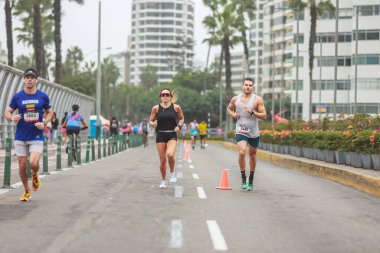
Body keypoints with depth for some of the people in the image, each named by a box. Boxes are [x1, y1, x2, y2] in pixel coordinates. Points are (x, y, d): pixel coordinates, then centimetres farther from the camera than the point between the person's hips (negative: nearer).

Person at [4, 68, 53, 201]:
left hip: (37, 136, -1)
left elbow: (50, 112, 11)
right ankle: (27, 191, 25)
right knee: (22, 165, 4)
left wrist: (44, 123, -8)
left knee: (34, 163, -19)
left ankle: (35, 175, 18)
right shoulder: (17, 96, 0)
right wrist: (12, 117, -17)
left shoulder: (43, 96, 0)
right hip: (20, 137, 1)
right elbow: (7, 113, 7)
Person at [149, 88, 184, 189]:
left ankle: (172, 172, 3)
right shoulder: (156, 108, 2)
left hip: (172, 135, -1)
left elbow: (182, 118, 15)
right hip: (160, 135, 1)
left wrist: (179, 126, -4)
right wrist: (153, 124, -13)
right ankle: (163, 181, 23)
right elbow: (151, 121, 10)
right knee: (162, 160, 3)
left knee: (170, 154, -26)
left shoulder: (176, 107, 1)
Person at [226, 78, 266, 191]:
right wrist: (233, 114, 0)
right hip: (241, 131, 0)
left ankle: (251, 180, 30)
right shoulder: (235, 99, 3)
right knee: (241, 152, -22)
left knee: (252, 155, 13)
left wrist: (252, 112, -22)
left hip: (254, 132, 0)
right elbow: (229, 108, 21)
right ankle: (243, 178, -7)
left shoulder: (257, 100, -5)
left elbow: (264, 116, -7)